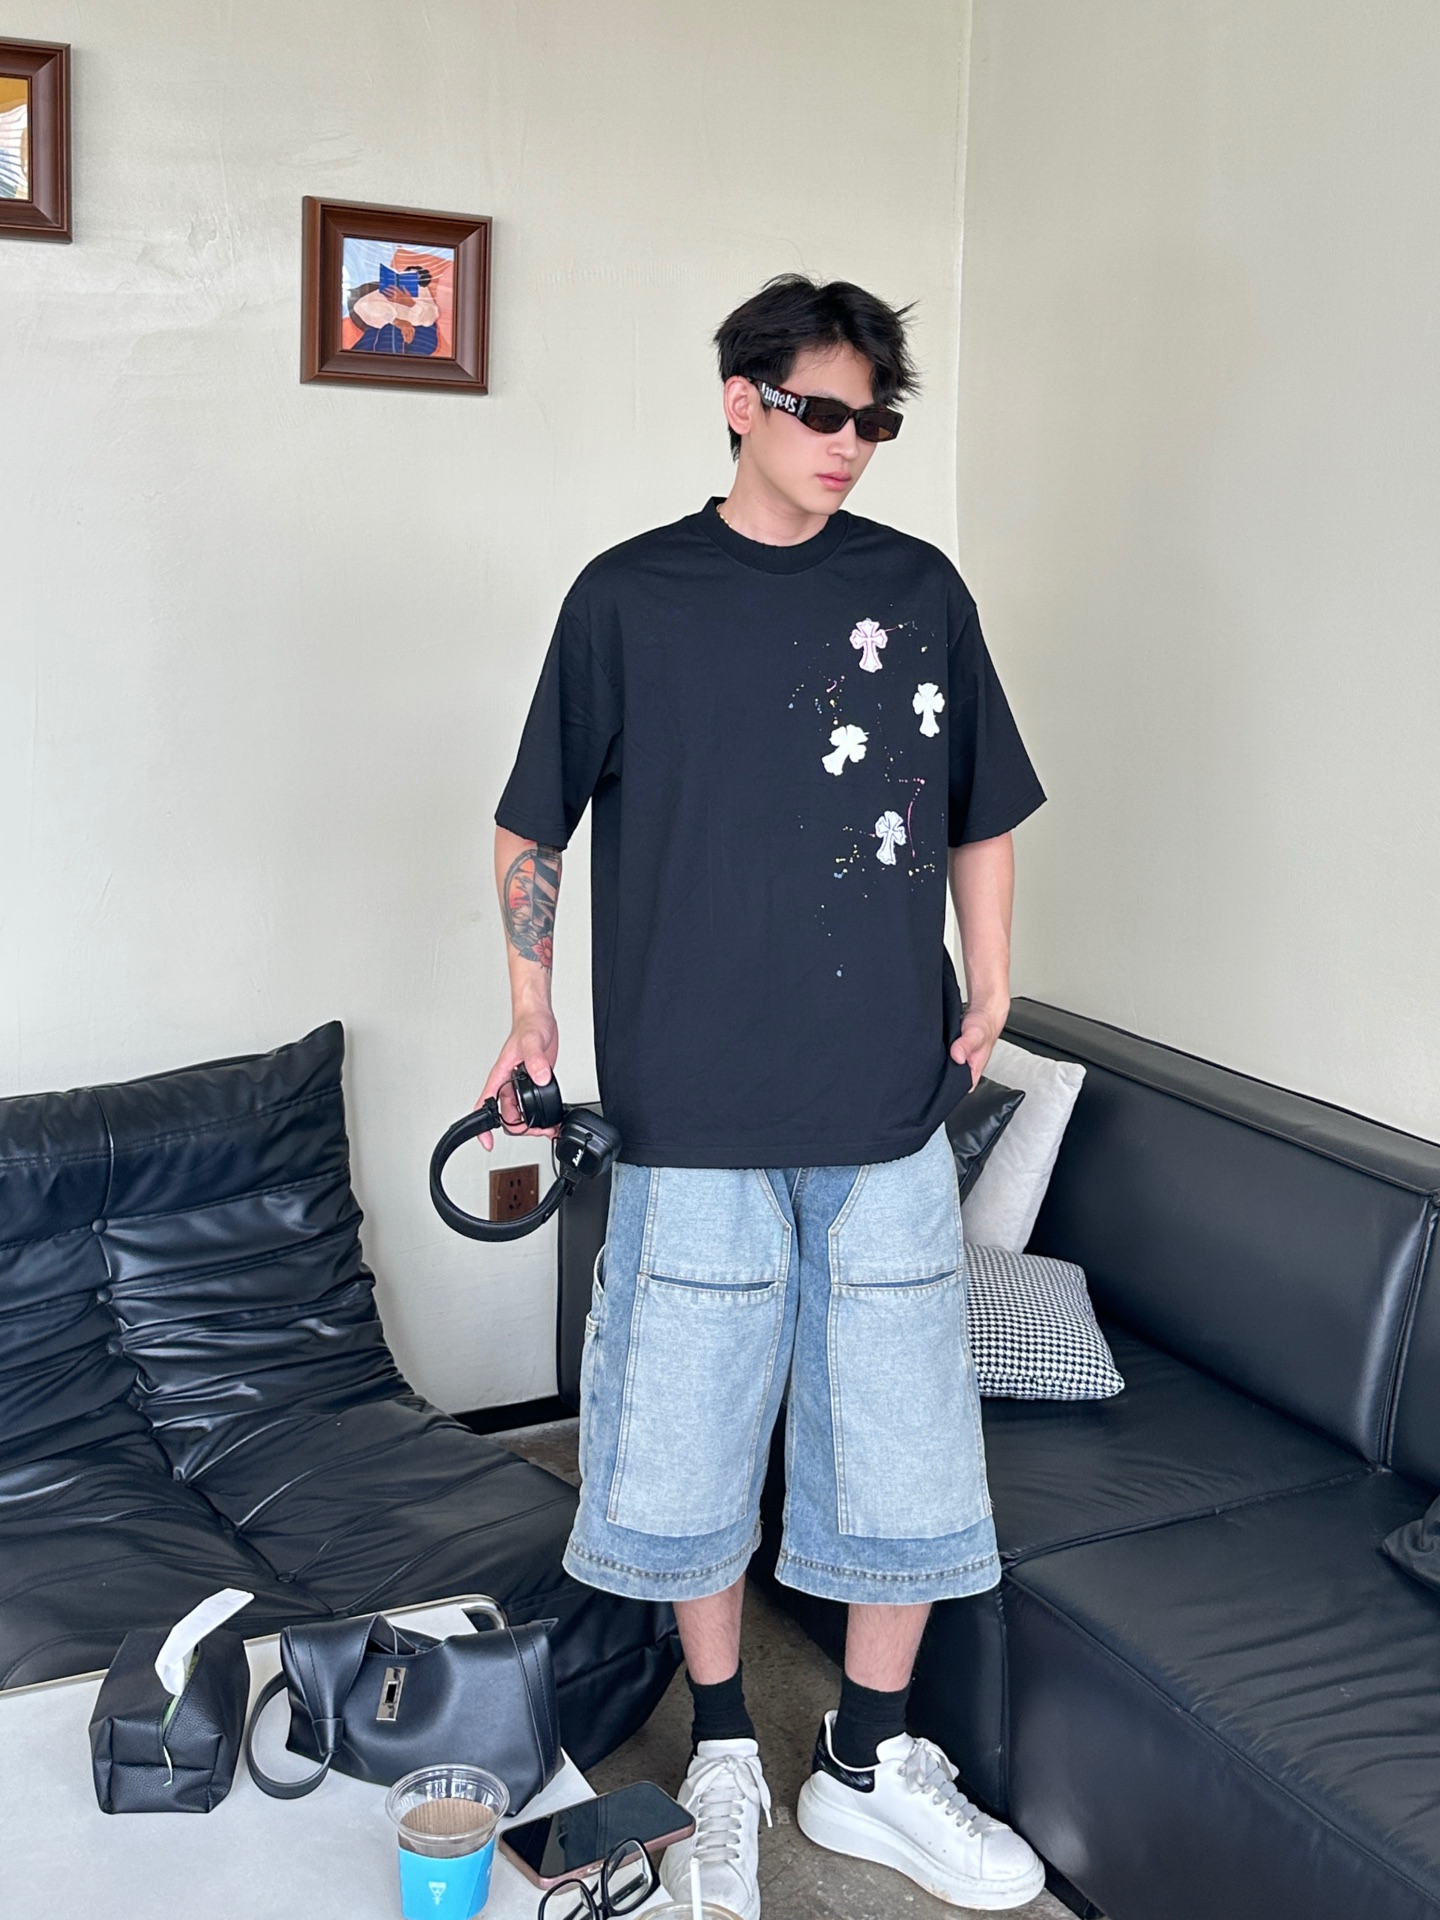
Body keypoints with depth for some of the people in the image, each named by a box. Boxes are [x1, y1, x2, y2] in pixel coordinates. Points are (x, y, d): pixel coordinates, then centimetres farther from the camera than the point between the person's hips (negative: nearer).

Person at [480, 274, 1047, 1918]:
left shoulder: (920, 588, 6)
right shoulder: (629, 597, 1)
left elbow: (980, 810, 15)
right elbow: (532, 822, 8)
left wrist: (988, 987, 6)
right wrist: (530, 1004, 2)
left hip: (889, 1105, 2)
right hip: (695, 1104, -2)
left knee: (905, 1446, 9)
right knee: (690, 1442, 8)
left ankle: (865, 1767, 29)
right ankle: (722, 1762, 30)